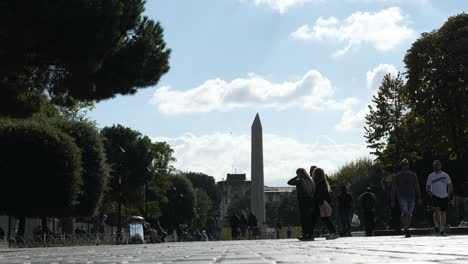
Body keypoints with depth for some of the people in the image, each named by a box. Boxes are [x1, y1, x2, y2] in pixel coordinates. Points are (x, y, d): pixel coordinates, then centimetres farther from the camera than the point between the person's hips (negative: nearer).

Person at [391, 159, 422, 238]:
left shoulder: (413, 175, 10)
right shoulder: (397, 176, 4)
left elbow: (417, 187, 9)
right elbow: (394, 188, 5)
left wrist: (419, 198, 0)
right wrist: (392, 200, 0)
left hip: (411, 197, 3)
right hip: (402, 197, -3)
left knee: (409, 214, 5)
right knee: (405, 213, -18)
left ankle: (406, 230, 16)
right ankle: (406, 231, -20)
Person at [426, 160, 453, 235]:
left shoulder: (445, 175, 7)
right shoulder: (431, 176, 6)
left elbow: (450, 187, 13)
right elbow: (427, 188, 14)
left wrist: (448, 195, 5)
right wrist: (431, 195, 4)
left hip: (444, 197, 1)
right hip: (435, 196, -1)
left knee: (443, 213, 3)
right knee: (437, 210, -21)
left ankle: (442, 229, 10)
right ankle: (436, 225, -2)